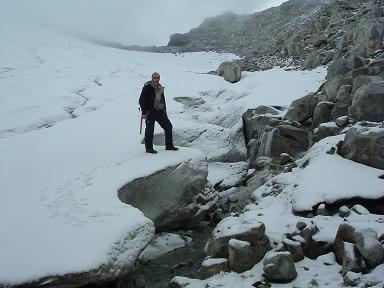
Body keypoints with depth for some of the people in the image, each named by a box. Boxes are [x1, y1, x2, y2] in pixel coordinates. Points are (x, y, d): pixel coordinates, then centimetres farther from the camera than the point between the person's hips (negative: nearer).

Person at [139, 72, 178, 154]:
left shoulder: (160, 88, 9)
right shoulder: (147, 87, -11)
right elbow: (141, 100, -11)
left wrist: (164, 111, 18)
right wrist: (144, 112, -15)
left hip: (160, 111, 7)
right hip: (150, 112, -7)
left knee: (168, 126, 8)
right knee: (149, 130, -5)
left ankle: (169, 145, 20)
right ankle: (149, 148, 9)